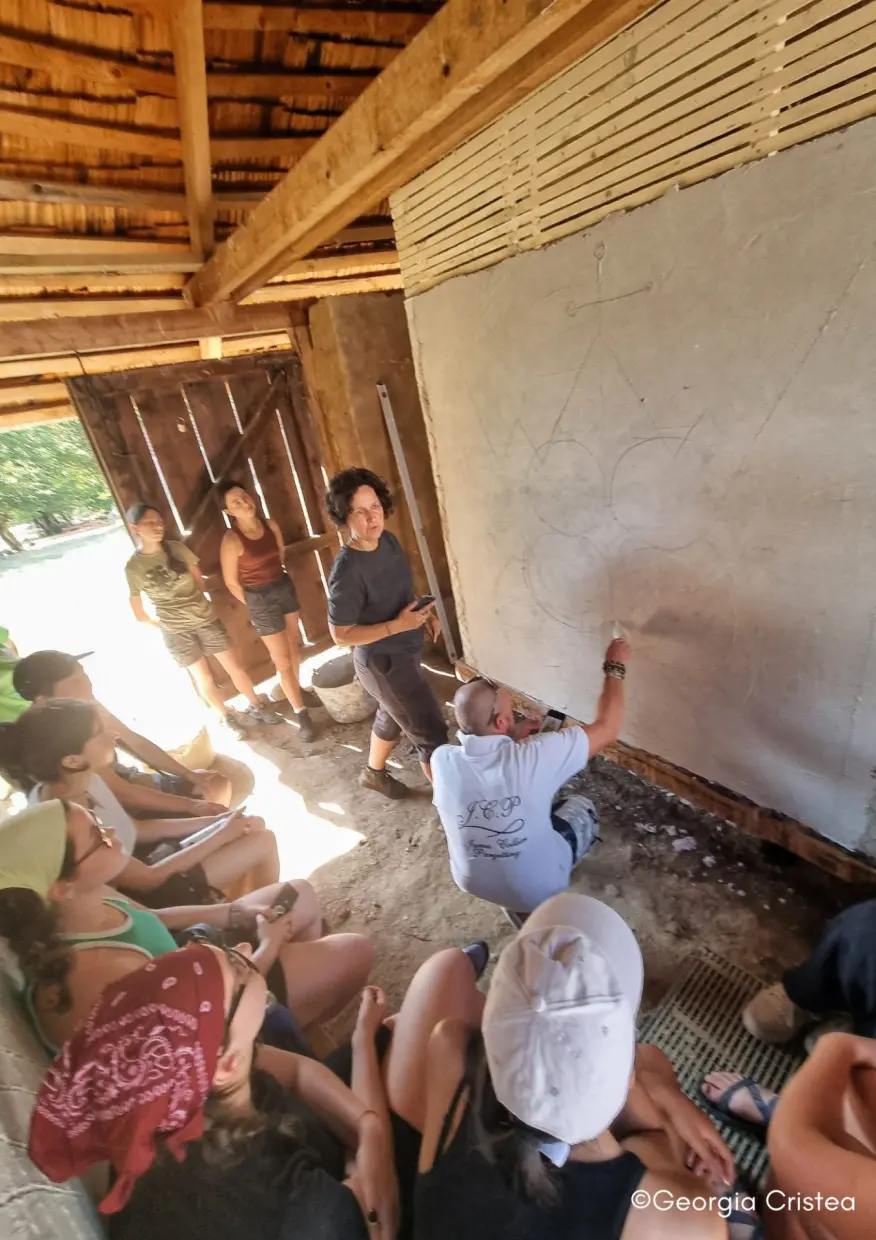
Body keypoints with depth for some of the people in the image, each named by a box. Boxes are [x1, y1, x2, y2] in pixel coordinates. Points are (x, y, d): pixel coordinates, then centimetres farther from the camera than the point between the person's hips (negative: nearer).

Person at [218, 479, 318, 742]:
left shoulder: (270, 525, -6)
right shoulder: (231, 541, -21)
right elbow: (231, 583, -12)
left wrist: (278, 581, 16)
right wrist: (254, 604, -1)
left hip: (285, 588, 6)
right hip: (260, 599, -6)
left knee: (295, 644, 21)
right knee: (283, 660, 1)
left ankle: (296, 689, 45)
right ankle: (301, 713, 14)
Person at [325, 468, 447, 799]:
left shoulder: (388, 540, -5)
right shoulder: (347, 571, -29)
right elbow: (340, 634, -22)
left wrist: (425, 612, -3)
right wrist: (397, 625, -28)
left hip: (402, 653, 9)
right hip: (383, 663, -9)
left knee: (391, 717, 29)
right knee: (431, 732, 4)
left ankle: (374, 772, 55)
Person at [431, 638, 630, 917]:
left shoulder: (442, 760, -23)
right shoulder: (535, 756, -33)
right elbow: (607, 729, -20)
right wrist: (615, 667, -10)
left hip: (471, 881, 4)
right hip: (536, 891, -3)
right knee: (582, 807, 19)